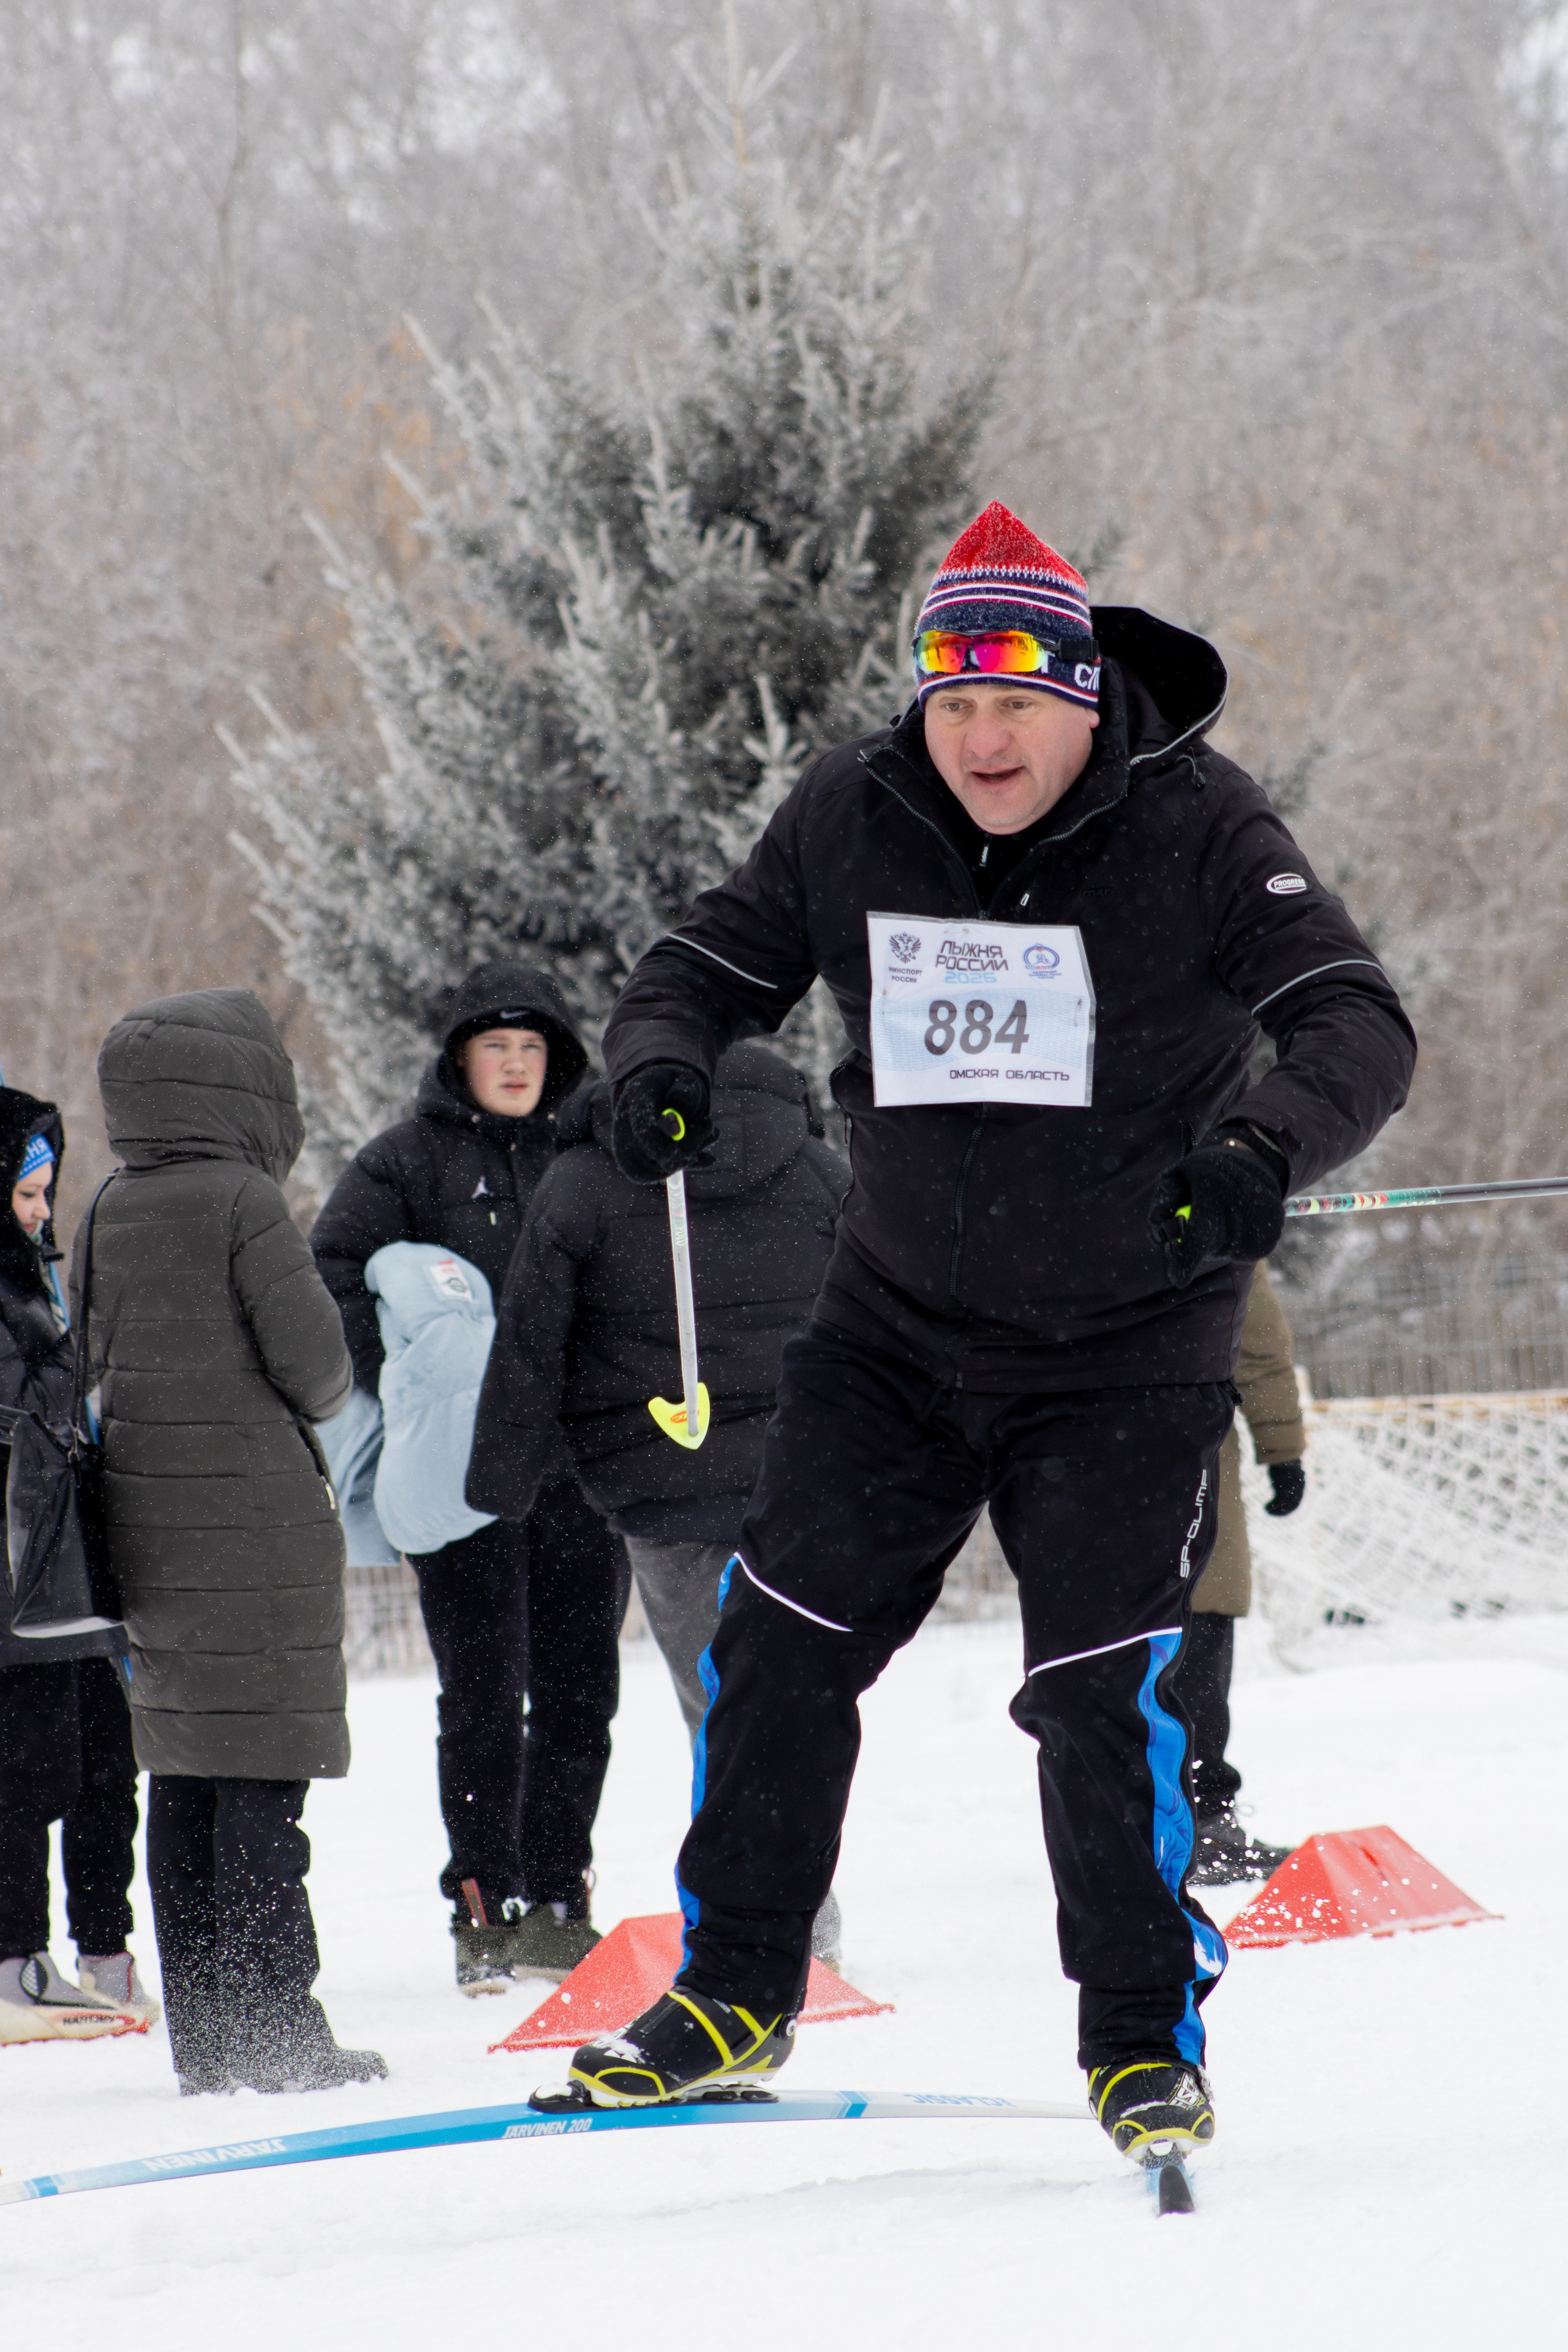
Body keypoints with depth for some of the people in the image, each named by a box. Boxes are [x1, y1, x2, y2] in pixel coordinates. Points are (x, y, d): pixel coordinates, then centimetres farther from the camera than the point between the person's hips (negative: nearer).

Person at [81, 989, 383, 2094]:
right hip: (257, 1509, -7)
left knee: (184, 1776, 10)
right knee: (264, 1772, -5)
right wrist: (321, 1397, 9)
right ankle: (275, 2024, -8)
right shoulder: (244, 1202, -12)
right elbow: (315, 1363, -12)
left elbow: (95, 1361, 13)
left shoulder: (106, 1217, 8)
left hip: (146, 1518, 7)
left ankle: (204, 2035, 11)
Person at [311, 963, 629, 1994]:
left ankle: (557, 1901, 14)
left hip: (582, 1469, 3)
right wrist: (402, 1377, -15)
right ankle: (484, 1909, 0)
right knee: (484, 1693, -5)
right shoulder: (407, 1161, 2)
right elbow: (331, 1276, -3)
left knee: (581, 1689, 4)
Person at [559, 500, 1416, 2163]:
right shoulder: (852, 821, -5)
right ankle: (734, 1992, 16)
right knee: (779, 1643, 0)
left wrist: (1266, 1143, -41)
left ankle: (1145, 2041, 8)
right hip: (899, 1327, 4)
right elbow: (711, 961, 4)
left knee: (1104, 1690, -10)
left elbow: (1359, 1025, -20)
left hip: (1127, 1353, -3)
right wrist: (657, 1057, -19)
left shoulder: (1195, 832, -15)